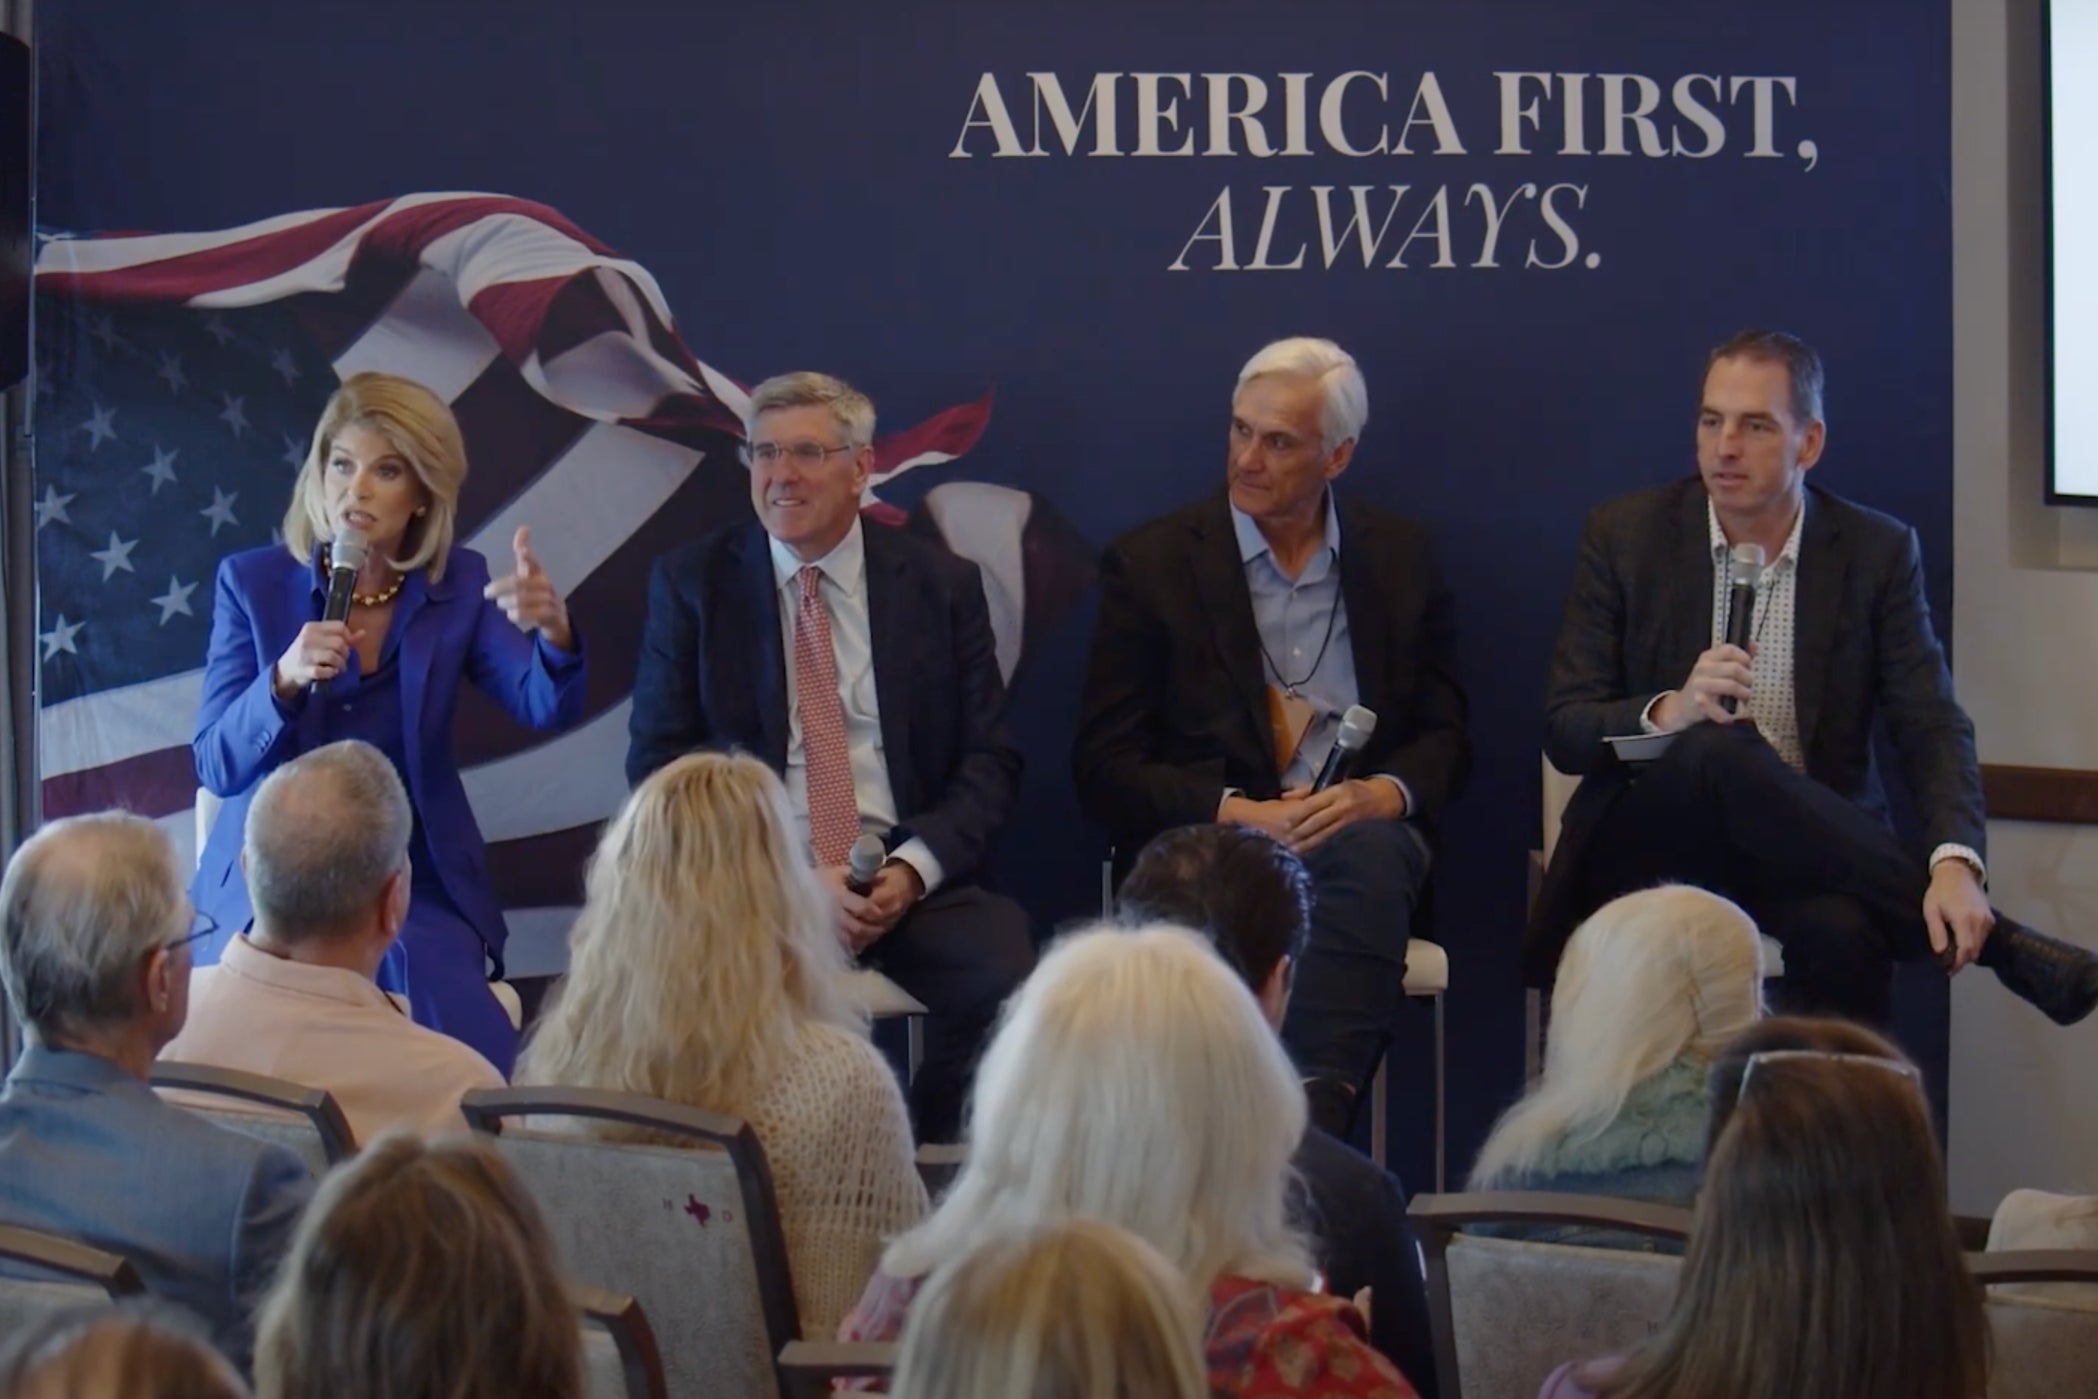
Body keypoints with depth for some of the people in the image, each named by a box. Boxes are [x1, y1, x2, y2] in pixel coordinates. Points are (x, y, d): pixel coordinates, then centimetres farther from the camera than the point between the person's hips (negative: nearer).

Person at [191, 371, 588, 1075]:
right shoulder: (253, 583, -1)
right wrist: (285, 679, -26)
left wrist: (552, 631, -36)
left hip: (414, 882, 0)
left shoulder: (460, 587, 1)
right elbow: (217, 767, -7)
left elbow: (546, 706, -14)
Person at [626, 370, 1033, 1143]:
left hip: (908, 880, 2)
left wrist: (913, 867, -11)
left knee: (1007, 978, -29)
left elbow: (989, 761, 8)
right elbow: (658, 761, 2)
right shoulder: (690, 582, 8)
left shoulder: (942, 584, 10)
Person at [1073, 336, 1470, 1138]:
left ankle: (1316, 1111, -43)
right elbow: (1104, 768, 1)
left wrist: (1383, 794, -11)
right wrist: (1240, 811, -15)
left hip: (1362, 835, 2)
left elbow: (1446, 739, 13)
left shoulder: (1401, 558, 13)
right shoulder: (1150, 563, 5)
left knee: (1368, 851, -36)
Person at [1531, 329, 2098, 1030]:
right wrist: (1667, 713, -24)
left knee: (1841, 930, -38)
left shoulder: (1877, 551, 3)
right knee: (1719, 751, -35)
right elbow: (1563, 731, -1)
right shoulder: (1625, 536, 2)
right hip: (1652, 837, 1)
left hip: (1808, 852, 0)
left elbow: (1934, 729, -5)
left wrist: (1956, 863, -26)